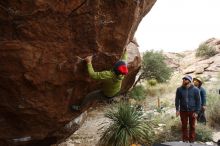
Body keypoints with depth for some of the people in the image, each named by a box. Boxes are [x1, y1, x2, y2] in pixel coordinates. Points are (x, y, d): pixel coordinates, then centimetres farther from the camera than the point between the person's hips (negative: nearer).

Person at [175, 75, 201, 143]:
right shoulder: (179, 89, -3)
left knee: (192, 126, 9)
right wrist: (177, 109, -7)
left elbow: (198, 101, -3)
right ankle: (185, 140, 21)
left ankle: (191, 141, 22)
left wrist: (196, 112, -8)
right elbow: (177, 100, 2)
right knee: (184, 126, 8)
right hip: (183, 111, 1)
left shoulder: (195, 90, -6)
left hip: (192, 111, -1)